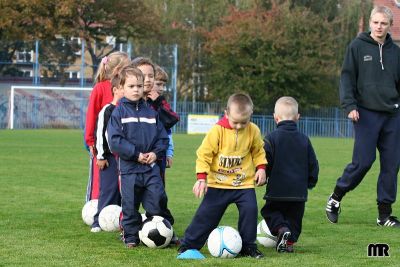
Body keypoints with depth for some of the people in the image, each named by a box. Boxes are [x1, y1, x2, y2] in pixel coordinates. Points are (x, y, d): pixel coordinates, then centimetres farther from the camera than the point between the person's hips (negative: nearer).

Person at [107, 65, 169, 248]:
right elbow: (115, 141, -11)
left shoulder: (151, 112, 9)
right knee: (130, 205, 3)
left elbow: (163, 137, 12)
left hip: (151, 167, 3)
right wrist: (136, 154, -15)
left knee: (157, 201, -4)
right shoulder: (118, 112, -3)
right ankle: (131, 236, 15)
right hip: (129, 168, -3)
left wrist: (156, 153, -6)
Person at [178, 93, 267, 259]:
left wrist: (261, 168, 0)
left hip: (245, 183, 2)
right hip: (218, 183, -2)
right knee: (206, 214, -2)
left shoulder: (253, 131, -5)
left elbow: (258, 152, 14)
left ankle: (248, 247, 6)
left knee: (250, 210, -10)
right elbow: (204, 154, -10)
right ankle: (188, 246, 7)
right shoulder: (217, 131, -15)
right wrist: (201, 178, -16)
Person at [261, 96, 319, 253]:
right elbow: (313, 165, 10)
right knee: (294, 218, 16)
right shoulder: (304, 140, 5)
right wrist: (311, 182, 25)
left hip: (277, 189, -3)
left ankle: (281, 228, -12)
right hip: (299, 191, 3)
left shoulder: (271, 138, -9)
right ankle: (289, 241, 4)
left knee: (269, 211, 14)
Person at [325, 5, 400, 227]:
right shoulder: (358, 47, 1)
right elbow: (347, 77, -2)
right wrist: (350, 105, -13)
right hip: (367, 113, -4)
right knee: (363, 161, -10)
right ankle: (335, 199, 10)